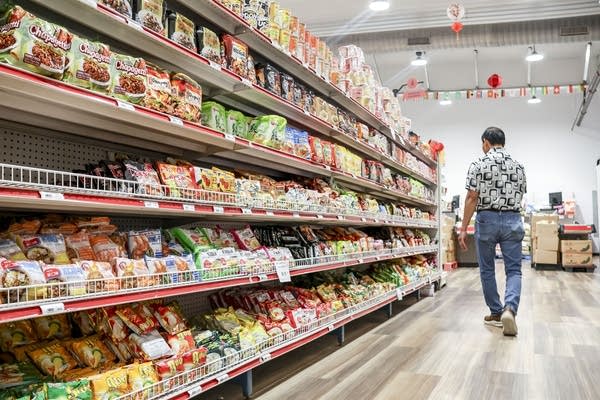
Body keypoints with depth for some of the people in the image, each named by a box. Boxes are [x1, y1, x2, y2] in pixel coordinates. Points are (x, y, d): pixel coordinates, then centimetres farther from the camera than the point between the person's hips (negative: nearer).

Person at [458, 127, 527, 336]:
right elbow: (520, 196, 15)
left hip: (487, 219, -2)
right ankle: (510, 308, -19)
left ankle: (496, 313, 19)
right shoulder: (518, 166, 7)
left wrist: (463, 228, -7)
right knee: (514, 270, 4)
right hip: (513, 220, 2)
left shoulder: (478, 164, -5)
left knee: (487, 270, 12)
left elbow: (472, 198, -9)